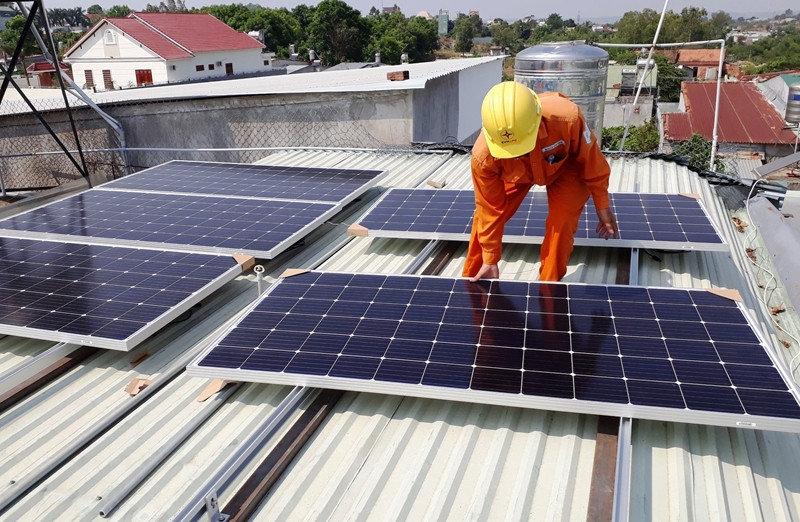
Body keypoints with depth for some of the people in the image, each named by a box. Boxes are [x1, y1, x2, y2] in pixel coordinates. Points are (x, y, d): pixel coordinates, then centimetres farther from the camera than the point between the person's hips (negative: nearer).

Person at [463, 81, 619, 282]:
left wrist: (602, 207, -10)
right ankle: (471, 283, 18)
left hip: (566, 166, -1)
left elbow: (592, 161, -22)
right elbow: (490, 210, -22)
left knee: (561, 223, -18)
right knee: (484, 216, -4)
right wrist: (490, 260, -13)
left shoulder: (567, 119, -45)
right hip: (515, 173, 1)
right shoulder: (483, 155, -39)